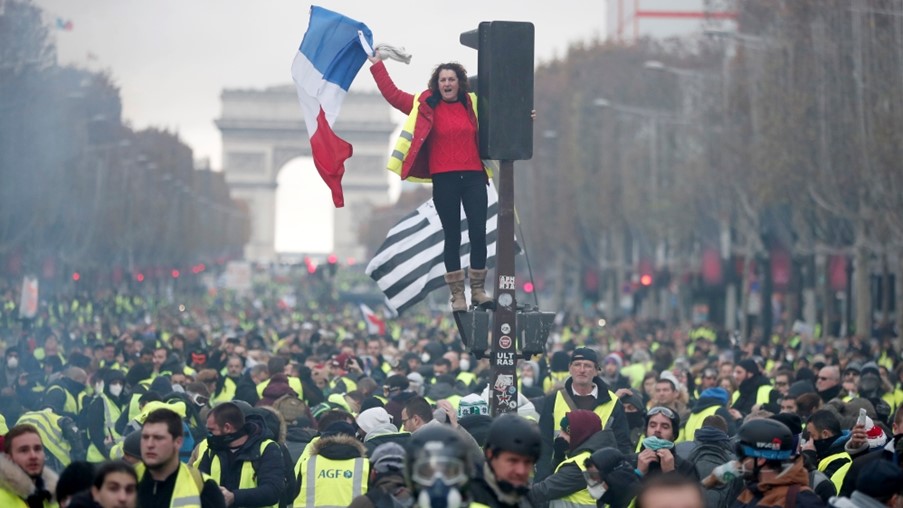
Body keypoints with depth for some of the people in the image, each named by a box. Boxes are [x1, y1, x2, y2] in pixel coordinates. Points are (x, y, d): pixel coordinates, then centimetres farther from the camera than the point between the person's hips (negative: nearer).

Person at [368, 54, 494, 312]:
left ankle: (479, 290, 11)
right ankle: (457, 294, 9)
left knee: (479, 233, 0)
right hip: (444, 179, -2)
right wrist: (377, 65, 6)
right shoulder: (426, 105, 3)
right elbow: (393, 95, 5)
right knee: (452, 236, 3)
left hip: (473, 176, 2)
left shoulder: (472, 104, 8)